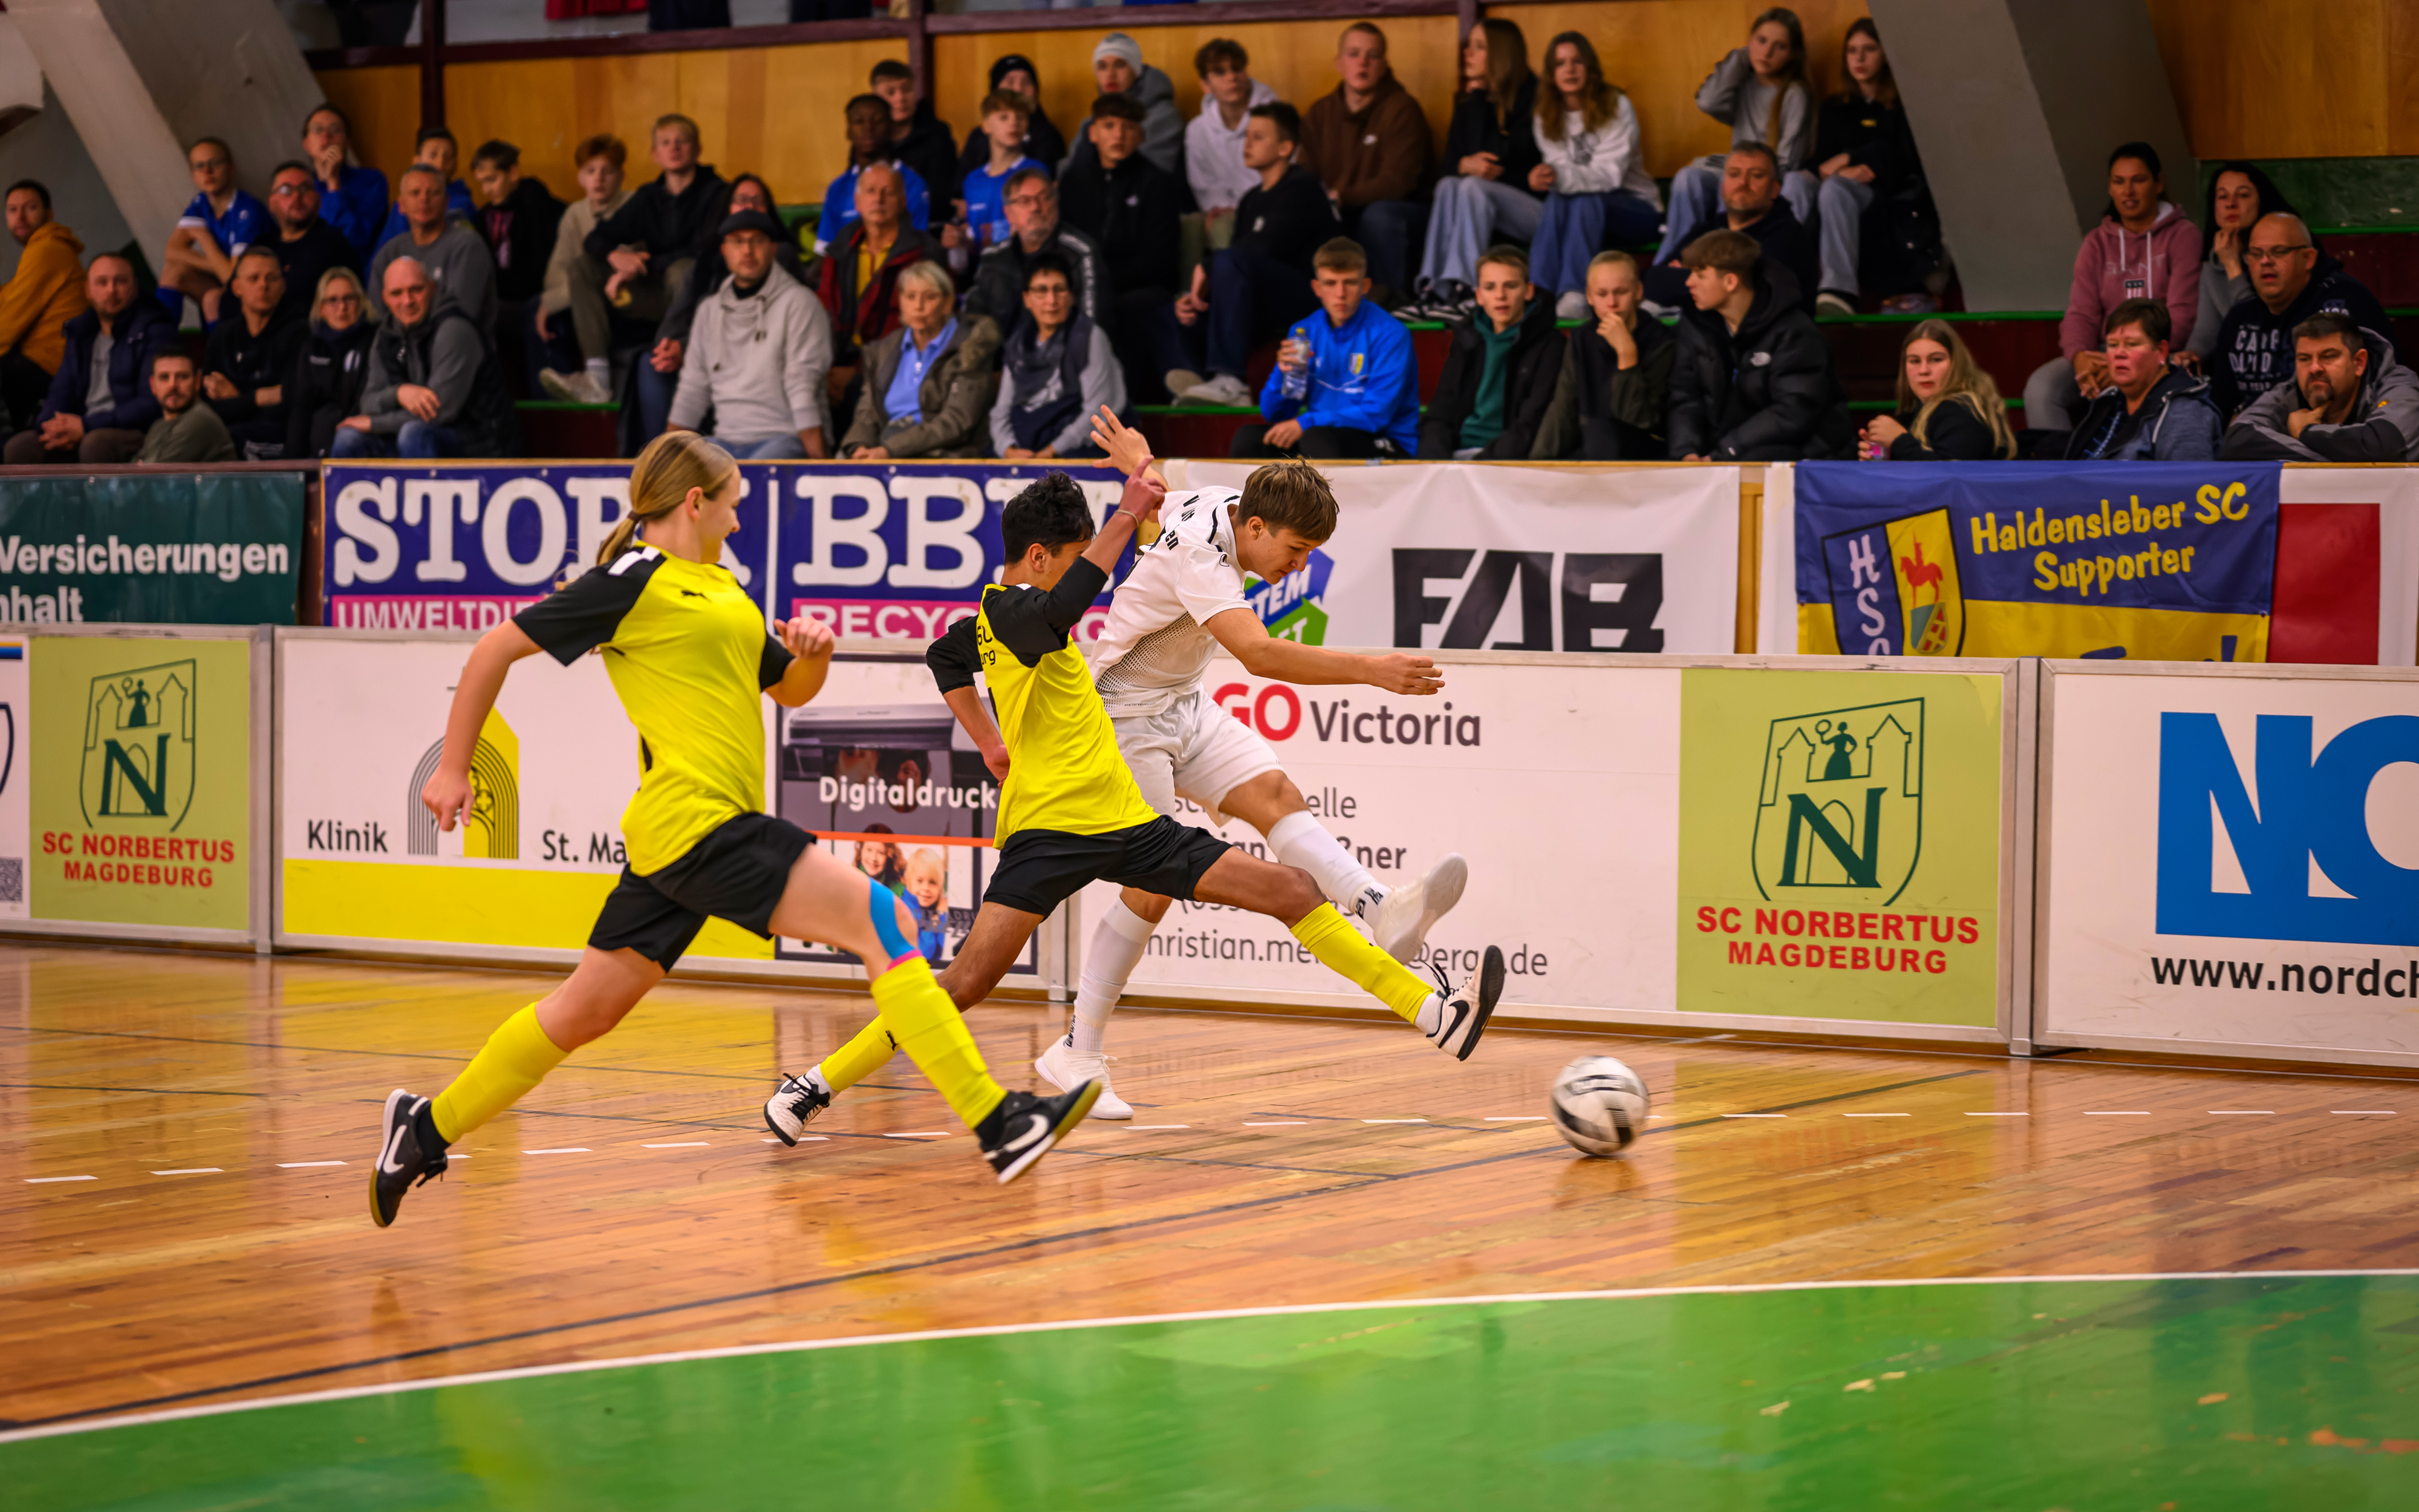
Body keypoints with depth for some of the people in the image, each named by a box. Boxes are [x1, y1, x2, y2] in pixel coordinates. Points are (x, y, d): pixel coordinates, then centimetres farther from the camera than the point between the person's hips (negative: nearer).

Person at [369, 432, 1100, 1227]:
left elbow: (790, 688, 28)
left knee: (586, 1010, 14)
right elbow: (496, 650, -3)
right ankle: (999, 1125, -22)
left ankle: (427, 1130, 24)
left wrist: (813, 651, 5)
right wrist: (452, 768, -2)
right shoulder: (633, 580, -6)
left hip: (683, 838, 10)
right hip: (699, 823, -10)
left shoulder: (720, 587, 21)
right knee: (885, 922, -16)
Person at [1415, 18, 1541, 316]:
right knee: (1448, 185, -25)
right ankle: (1434, 288, -39)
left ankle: (1464, 292, -42)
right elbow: (1449, 162, 7)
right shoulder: (1466, 101, 11)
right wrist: (1467, 165, -18)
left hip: (1535, 207, -5)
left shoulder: (1532, 96, -7)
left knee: (1473, 187, -32)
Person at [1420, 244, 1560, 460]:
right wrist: (1437, 463, -9)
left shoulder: (1549, 345, 1)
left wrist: (1481, 461, -20)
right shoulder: (1467, 340, 17)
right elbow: (1439, 416, 11)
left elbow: (1530, 427, -8)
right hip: (1459, 454, 4)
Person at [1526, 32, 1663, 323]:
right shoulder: (1547, 118, 2)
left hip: (1634, 208, -3)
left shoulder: (1617, 108, -12)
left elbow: (1610, 174, -22)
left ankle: (1576, 294, -47)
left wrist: (1560, 177, -40)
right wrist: (1547, 177, -35)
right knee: (1556, 200, -32)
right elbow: (1561, 173, -8)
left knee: (1587, 200, -35)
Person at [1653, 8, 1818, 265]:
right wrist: (1741, 56, -3)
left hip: (1776, 187, -4)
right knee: (1689, 177, -23)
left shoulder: (1796, 96, -3)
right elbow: (1710, 103, -13)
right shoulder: (1742, 83, 9)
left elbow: (1786, 164, -8)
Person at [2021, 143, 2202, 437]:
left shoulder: (2182, 236, 1)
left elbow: (2181, 317, -10)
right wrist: (2080, 356, -19)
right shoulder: (2098, 243, 16)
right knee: (2040, 387, -23)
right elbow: (2081, 313, 5)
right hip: (2104, 355, 5)